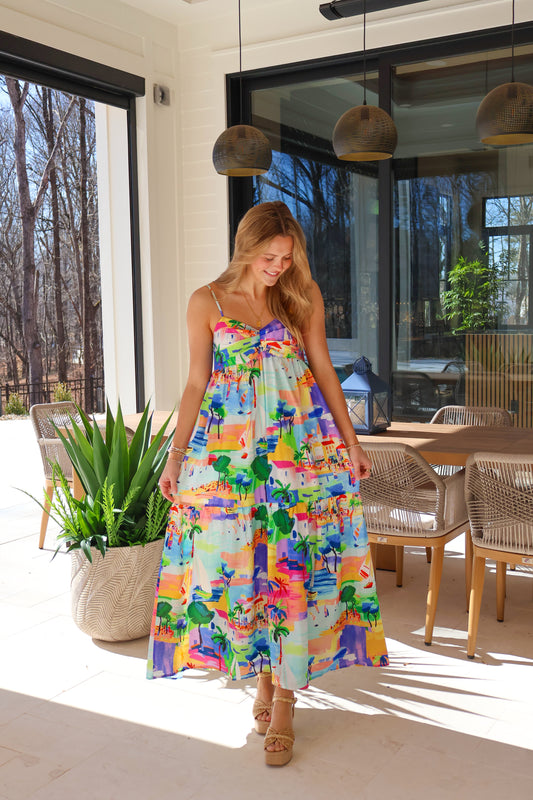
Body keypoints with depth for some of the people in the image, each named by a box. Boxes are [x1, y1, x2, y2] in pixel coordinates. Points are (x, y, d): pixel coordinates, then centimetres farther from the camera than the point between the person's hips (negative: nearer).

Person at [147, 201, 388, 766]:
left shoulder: (303, 295, 4)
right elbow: (196, 384, 5)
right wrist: (175, 457, 3)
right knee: (238, 563, 3)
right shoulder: (207, 302, 1)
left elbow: (323, 368, 8)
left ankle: (285, 700, 9)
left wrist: (350, 442, 6)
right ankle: (262, 673, 25)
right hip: (228, 449, 0)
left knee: (296, 566, -2)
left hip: (301, 444, 0)